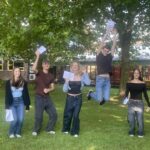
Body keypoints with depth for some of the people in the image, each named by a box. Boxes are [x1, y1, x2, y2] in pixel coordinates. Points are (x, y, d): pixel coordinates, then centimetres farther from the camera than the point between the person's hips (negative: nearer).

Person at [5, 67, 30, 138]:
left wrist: (27, 104, 4)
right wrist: (7, 105, -8)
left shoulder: (23, 82, 0)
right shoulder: (8, 82, -3)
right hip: (12, 103, -2)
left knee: (21, 119, -6)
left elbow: (26, 94, 5)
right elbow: (7, 94, -2)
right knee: (14, 119, -10)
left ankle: (18, 132, 18)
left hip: (20, 102, 2)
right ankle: (11, 133, 16)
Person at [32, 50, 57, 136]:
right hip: (39, 97, -5)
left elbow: (53, 87, 10)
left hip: (47, 97, 5)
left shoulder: (51, 76, 8)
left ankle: (49, 129, 26)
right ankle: (36, 130, 22)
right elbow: (33, 68, -29)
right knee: (39, 116, -2)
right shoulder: (39, 73, -6)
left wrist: (48, 89, -13)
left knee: (54, 114, 7)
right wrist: (38, 57, -30)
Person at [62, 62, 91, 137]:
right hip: (70, 98, 0)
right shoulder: (68, 76, -3)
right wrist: (66, 82, -19)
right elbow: (64, 90, -4)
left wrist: (85, 73, -24)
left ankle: (75, 131, 15)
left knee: (76, 115, 1)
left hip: (78, 98, 0)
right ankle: (66, 129, 31)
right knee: (68, 115, 8)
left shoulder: (81, 76, -3)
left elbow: (88, 83, -22)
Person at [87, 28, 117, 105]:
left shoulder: (110, 55, 9)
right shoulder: (99, 54, 1)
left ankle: (101, 97, 33)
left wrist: (115, 34, -2)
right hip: (100, 79, -3)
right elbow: (102, 43, -8)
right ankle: (91, 93, 27)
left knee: (106, 99, -1)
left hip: (107, 79, 4)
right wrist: (107, 33, -11)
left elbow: (114, 45, 3)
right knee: (100, 99, -3)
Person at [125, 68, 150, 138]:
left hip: (140, 103, 0)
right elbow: (126, 93, -3)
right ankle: (131, 132, 20)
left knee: (140, 118, -4)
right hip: (131, 102, 0)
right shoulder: (129, 83, 1)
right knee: (131, 118, 3)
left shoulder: (143, 84, 2)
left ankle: (140, 133, 12)